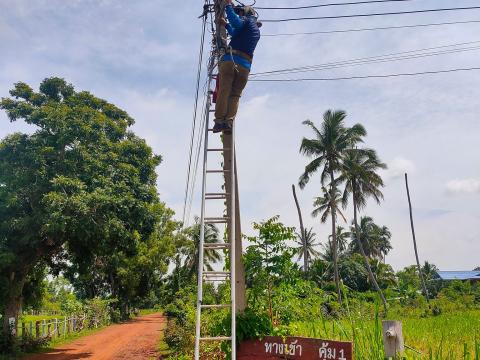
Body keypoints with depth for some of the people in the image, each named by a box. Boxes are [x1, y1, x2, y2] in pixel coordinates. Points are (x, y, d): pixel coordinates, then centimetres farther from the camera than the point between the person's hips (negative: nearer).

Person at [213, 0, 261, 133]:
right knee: (235, 95, 4)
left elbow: (236, 23, -17)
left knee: (224, 91, -6)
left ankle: (219, 121, -12)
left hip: (231, 60, -6)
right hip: (245, 66, 6)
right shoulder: (257, 31, 29)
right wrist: (226, 25, 49)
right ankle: (229, 121, -9)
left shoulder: (247, 20, 8)